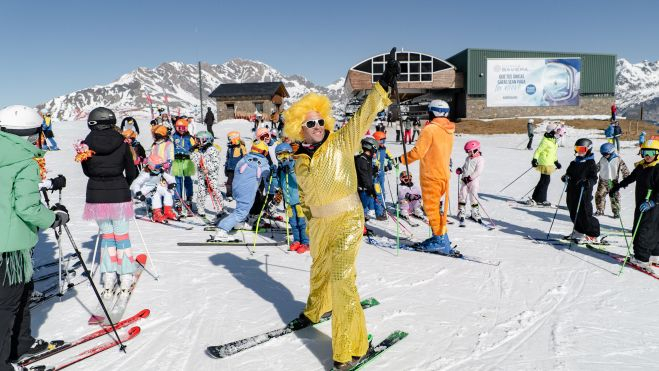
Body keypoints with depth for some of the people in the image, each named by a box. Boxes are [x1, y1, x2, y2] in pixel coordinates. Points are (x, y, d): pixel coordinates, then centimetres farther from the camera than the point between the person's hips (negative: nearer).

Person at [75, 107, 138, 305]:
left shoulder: (86, 146, -5)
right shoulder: (122, 144, -7)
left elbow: (87, 171, 8)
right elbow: (131, 173, 0)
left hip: (96, 196, 1)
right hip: (119, 195, -1)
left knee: (106, 235, 15)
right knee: (122, 236, 9)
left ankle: (108, 281, 14)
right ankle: (125, 281, 10)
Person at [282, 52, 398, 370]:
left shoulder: (341, 143, -9)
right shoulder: (300, 161, 3)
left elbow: (363, 116, -19)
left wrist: (383, 85, -29)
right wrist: (309, 219, 18)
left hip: (347, 220, -6)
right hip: (319, 224, 6)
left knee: (341, 277, -16)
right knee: (319, 269, 25)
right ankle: (317, 309, 56)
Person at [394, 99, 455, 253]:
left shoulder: (430, 129, -15)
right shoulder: (449, 131, 9)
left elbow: (418, 152, -18)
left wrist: (400, 159, -9)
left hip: (431, 175, -8)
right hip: (444, 174, 8)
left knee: (432, 207, 0)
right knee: (439, 207, 15)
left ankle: (440, 239, 2)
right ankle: (441, 237, 21)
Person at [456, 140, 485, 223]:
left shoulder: (480, 159, -9)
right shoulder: (467, 159, 13)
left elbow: (478, 171, -18)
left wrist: (470, 177, -24)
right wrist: (460, 170, 2)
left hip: (474, 181, -6)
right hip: (464, 180, 6)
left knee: (473, 197, -3)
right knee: (462, 196, 4)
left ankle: (475, 214, 10)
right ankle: (461, 213, 13)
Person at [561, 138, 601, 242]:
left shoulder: (591, 163, -5)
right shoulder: (574, 163, 15)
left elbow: (594, 178, -10)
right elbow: (569, 172, 24)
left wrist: (588, 182, -30)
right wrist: (566, 177, 2)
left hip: (584, 193, -7)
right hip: (572, 191, 7)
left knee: (585, 214, -7)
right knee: (574, 213, 13)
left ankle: (593, 236, 3)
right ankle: (578, 232, 29)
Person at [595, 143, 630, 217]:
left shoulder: (618, 160, -9)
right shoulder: (602, 160, 3)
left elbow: (625, 170, -7)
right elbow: (597, 167, 17)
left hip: (613, 182, -4)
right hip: (603, 181, 4)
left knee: (614, 197, -3)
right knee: (599, 195, 2)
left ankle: (616, 212, 7)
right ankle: (600, 210, 15)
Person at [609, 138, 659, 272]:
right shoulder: (641, 166, 8)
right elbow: (630, 178, 25)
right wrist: (617, 187, 32)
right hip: (641, 204, 8)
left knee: (643, 231, -8)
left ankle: (642, 259, -1)